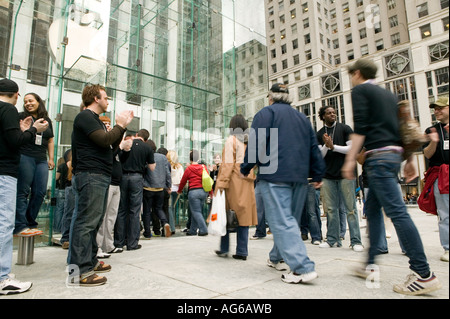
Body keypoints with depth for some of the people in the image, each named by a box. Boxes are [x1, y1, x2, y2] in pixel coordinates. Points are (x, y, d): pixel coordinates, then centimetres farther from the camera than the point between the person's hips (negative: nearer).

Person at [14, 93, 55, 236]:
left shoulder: (47, 120, 19)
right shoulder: (21, 117, 7)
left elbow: (50, 141, 21)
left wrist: (51, 158, 15)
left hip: (41, 160, 4)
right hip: (24, 157, -4)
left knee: (40, 192, -1)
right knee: (22, 192, -4)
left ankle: (30, 223, 11)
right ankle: (20, 226, -1)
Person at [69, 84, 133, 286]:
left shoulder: (94, 119, 25)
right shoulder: (85, 117, -7)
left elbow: (112, 145, 23)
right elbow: (105, 140, -20)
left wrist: (123, 126, 15)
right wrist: (120, 125, -5)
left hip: (101, 177, 11)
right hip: (91, 176, -11)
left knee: (94, 222, 14)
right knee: (86, 222, -10)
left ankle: (90, 261, 25)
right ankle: (79, 271, -5)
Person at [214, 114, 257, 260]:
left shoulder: (231, 140, -3)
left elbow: (228, 163, -11)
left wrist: (222, 182, -12)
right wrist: (251, 178, 16)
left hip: (233, 182, -5)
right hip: (247, 183, 5)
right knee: (243, 214, 5)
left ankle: (224, 248, 11)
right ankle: (242, 252, 8)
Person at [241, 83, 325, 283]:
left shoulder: (266, 113, 3)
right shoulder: (303, 118, 22)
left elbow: (256, 144, -8)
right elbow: (314, 148, 18)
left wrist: (245, 169, 0)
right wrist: (318, 175, 20)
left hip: (274, 176, -7)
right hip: (300, 177, 7)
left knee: (282, 221, -8)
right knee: (289, 220, 15)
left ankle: (303, 268, -13)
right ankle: (277, 258, 27)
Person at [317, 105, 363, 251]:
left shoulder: (345, 129, 4)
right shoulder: (319, 134, 9)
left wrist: (333, 146, -12)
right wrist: (326, 145, -13)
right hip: (328, 175, 2)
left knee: (350, 208, 0)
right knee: (331, 209, 6)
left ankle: (356, 241, 6)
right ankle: (332, 239, 15)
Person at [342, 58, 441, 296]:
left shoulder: (360, 90, 1)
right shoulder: (388, 94, 24)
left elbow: (360, 128, -13)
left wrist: (350, 159, -15)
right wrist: (409, 160, 22)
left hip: (377, 155, -9)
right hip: (394, 154, 9)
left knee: (396, 211, -10)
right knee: (372, 207, 12)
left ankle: (424, 274, -9)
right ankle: (370, 264, 17)